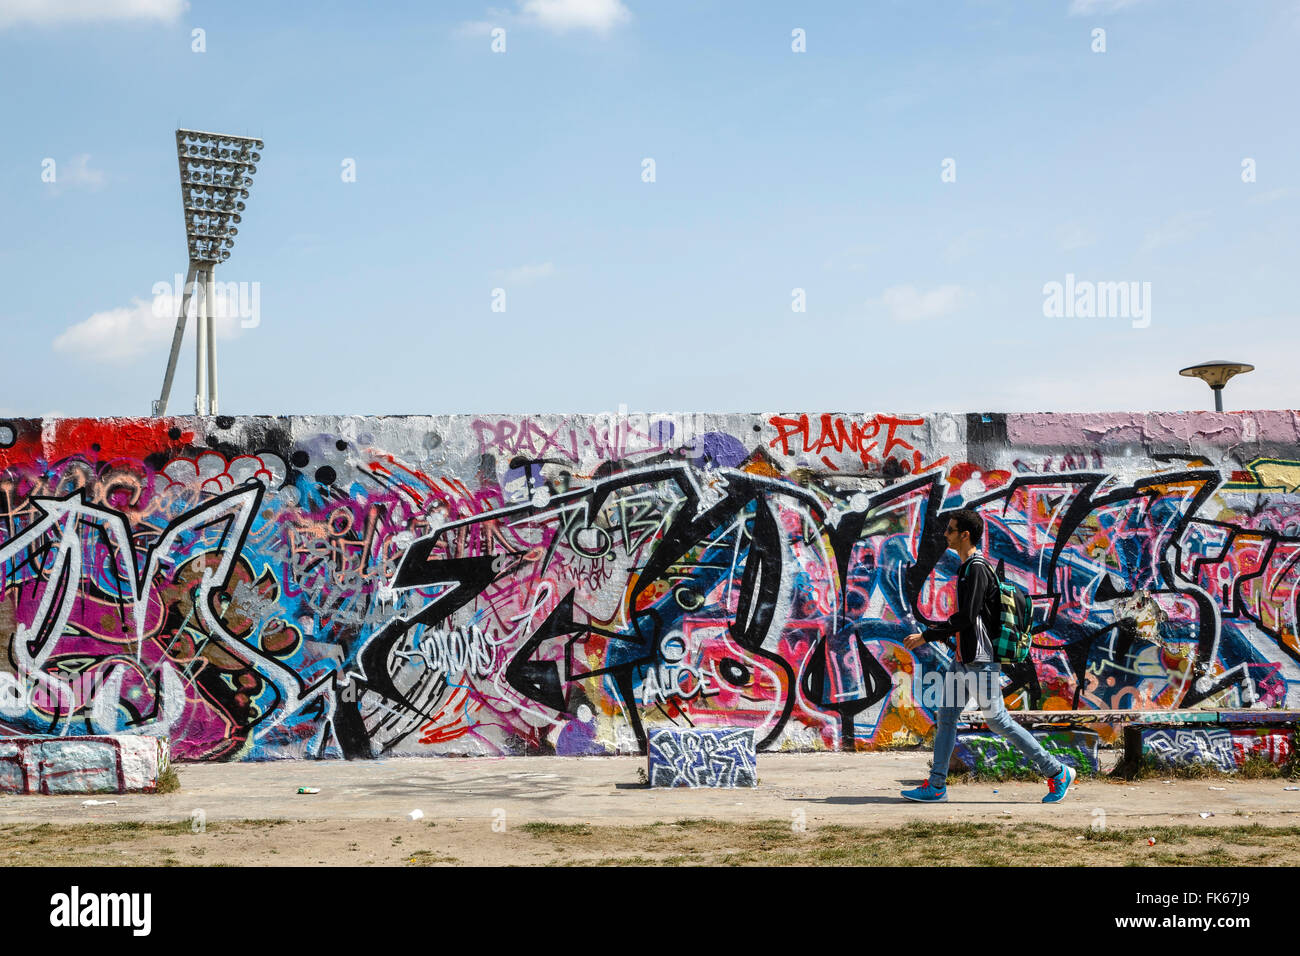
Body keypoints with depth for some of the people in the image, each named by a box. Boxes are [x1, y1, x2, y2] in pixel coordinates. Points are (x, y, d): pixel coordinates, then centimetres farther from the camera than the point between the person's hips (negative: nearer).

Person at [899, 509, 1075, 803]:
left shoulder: (977, 568, -16)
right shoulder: (967, 567, 14)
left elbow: (968, 617, -22)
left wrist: (927, 636, -19)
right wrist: (942, 631, 16)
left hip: (981, 660, -10)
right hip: (964, 658, 10)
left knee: (997, 720, -4)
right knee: (945, 716, 8)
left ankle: (1057, 773, 5)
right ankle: (936, 786, 12)